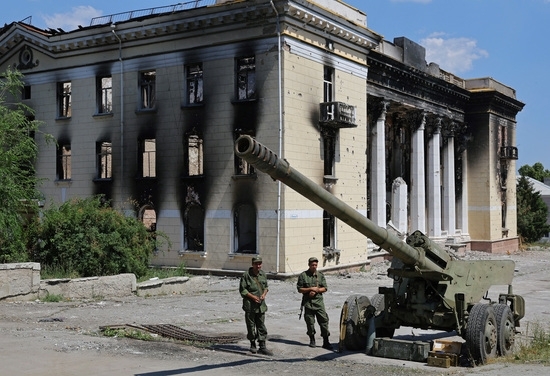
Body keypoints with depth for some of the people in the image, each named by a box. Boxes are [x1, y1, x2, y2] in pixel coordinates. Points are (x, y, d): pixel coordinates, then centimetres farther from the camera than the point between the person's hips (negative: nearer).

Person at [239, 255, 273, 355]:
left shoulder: (263, 274, 7)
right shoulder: (246, 275, -10)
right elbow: (242, 290, -9)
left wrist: (264, 294, -3)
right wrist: (253, 297, -16)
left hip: (261, 305, 4)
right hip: (250, 305, -4)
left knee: (261, 326, 4)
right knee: (251, 326, 5)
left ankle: (262, 347, 7)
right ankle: (252, 345, 20)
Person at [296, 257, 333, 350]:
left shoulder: (320, 275, 8)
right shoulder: (303, 275, 1)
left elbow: (324, 288, 7)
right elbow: (299, 289, -1)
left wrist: (316, 290, -10)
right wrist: (310, 289, -13)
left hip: (319, 301, 1)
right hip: (308, 302, -1)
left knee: (324, 320, -5)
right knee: (310, 322, 4)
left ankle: (326, 342, -2)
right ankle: (312, 340, 19)